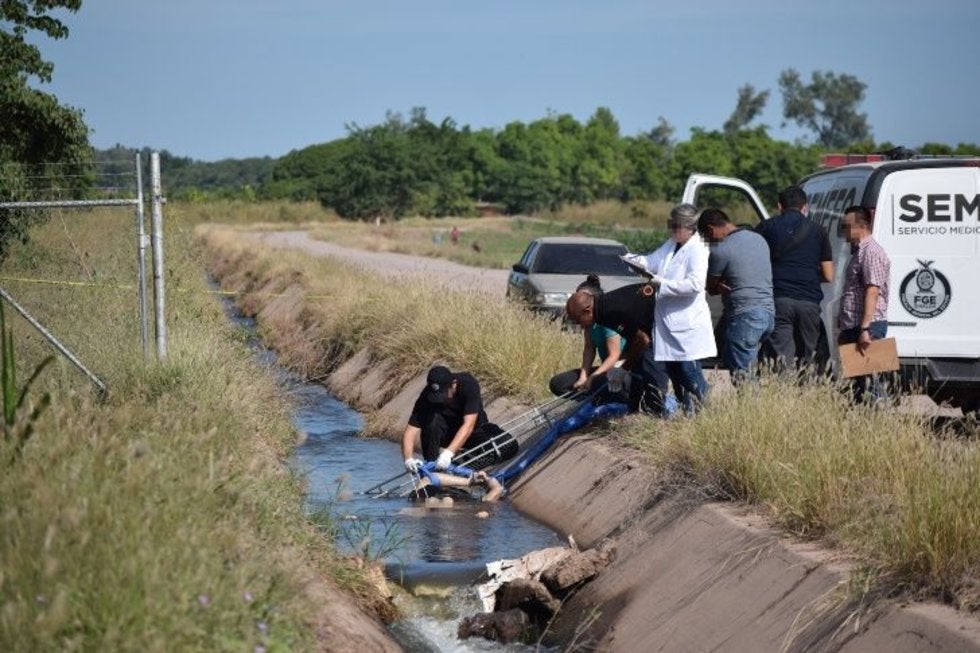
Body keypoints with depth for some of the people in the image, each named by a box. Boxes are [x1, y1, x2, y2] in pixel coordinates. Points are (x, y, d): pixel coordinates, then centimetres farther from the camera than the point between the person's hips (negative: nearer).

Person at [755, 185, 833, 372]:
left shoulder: (766, 227, 8)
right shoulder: (817, 231, 10)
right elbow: (828, 276, 8)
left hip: (778, 299, -1)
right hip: (809, 300, 1)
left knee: (781, 360, -8)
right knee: (805, 359, 11)